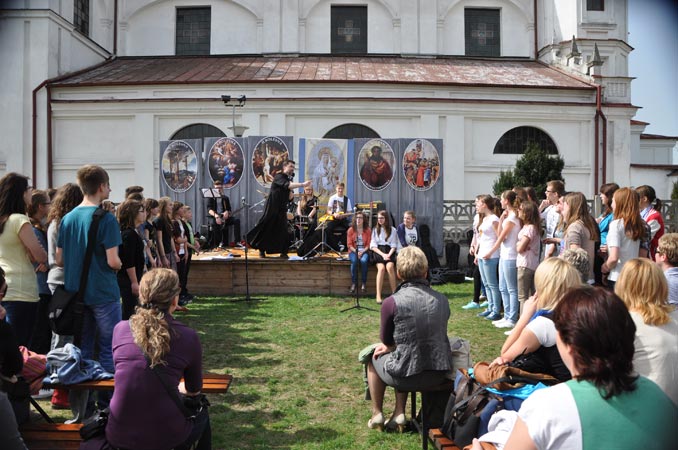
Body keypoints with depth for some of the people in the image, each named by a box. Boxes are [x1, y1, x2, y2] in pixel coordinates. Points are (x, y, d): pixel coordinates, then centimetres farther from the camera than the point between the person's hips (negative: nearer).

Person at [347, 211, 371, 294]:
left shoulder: (368, 230, 6)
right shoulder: (351, 230, 6)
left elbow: (369, 244, 1)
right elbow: (349, 244, 1)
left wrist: (362, 252, -15)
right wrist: (356, 252, -14)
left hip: (364, 251, 0)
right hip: (353, 251, 0)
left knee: (363, 261, -33)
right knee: (354, 261, -33)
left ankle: (363, 284, -26)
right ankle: (353, 284, -25)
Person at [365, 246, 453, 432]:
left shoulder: (392, 302, -16)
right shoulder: (442, 300, 0)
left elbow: (386, 340, -1)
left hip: (407, 376, -4)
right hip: (440, 373, 5)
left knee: (373, 358, 27)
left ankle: (377, 414, 33)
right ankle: (399, 414, 30)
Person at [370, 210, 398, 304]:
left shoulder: (392, 230, 14)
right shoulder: (375, 230, 14)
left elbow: (394, 245, 9)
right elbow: (373, 246, 6)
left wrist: (389, 254, -10)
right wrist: (382, 254, -10)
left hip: (389, 251, 0)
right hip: (378, 251, 0)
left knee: (390, 266, -32)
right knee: (381, 268, -30)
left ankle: (394, 293, -27)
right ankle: (378, 295, -35)